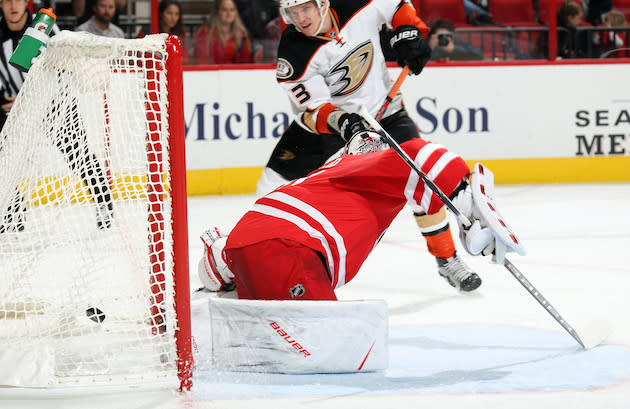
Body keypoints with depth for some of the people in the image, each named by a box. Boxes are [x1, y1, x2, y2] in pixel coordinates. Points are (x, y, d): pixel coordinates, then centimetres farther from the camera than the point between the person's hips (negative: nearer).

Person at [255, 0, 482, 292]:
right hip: (324, 122, -1)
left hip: (383, 109, 1)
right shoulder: (293, 54, -24)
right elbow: (314, 110, -26)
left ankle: (447, 260, 4)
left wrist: (408, 34, -13)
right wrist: (339, 121, -45)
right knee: (277, 180, -9)